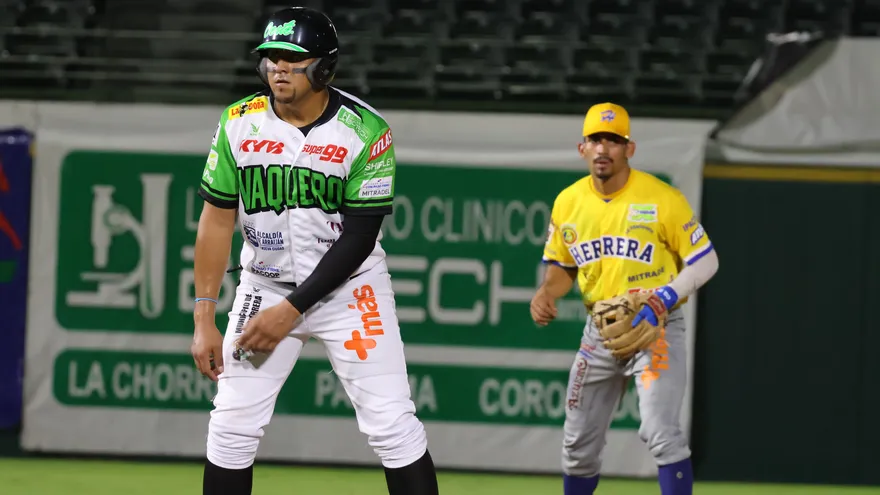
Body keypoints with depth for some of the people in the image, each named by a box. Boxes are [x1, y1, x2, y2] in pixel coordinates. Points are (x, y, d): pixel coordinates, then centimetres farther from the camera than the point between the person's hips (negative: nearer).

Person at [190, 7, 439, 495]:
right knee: (231, 425, -1)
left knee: (392, 425, -10)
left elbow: (357, 240, -16)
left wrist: (290, 310, -20)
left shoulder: (365, 132, -17)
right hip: (264, 285, 3)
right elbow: (217, 220, -3)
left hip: (348, 286, -3)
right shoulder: (239, 124, -8)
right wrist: (203, 320, -7)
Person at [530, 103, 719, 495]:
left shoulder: (663, 199, -14)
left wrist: (663, 301, -23)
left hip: (656, 330, -5)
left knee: (660, 431, -22)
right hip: (600, 331, 5)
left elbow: (705, 261, -9)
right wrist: (546, 293, -9)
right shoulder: (568, 203, 0)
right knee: (579, 441, 12)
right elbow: (563, 266, 14)